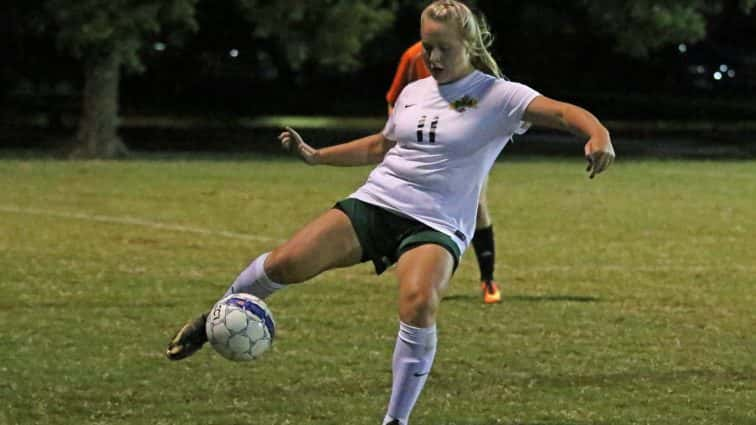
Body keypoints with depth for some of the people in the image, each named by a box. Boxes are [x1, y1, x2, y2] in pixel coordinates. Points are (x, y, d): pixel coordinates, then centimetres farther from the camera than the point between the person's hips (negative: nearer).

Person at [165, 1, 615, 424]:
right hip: (374, 203, 4)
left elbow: (563, 112, -16)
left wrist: (598, 135, -37)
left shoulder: (498, 97, -3)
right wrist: (316, 155, 24)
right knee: (287, 263, -17)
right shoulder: (413, 93, 15)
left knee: (419, 303, -35)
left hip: (437, 226, -4)